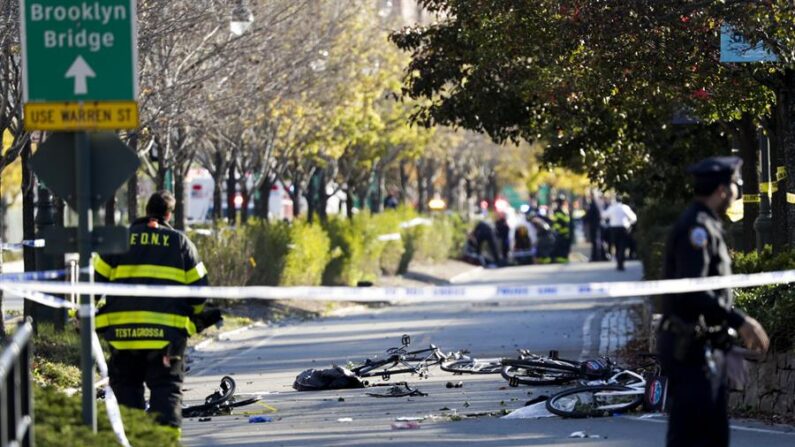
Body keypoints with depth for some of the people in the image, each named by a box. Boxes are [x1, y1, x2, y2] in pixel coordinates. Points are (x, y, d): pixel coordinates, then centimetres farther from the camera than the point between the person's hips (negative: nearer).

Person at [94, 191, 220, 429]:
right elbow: (198, 285, 8)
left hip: (123, 328, 1)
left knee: (126, 385, 13)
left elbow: (96, 279, 6)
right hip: (168, 332, -1)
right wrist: (198, 317, 25)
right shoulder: (181, 242, 6)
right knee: (167, 386, 2)